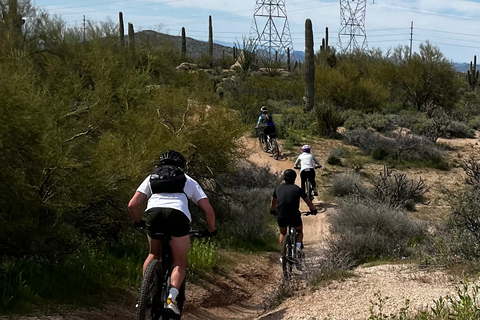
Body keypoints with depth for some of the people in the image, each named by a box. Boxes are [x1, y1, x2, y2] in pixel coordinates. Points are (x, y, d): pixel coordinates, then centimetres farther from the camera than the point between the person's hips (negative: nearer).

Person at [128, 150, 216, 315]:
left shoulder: (151, 178, 31)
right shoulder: (188, 181, 29)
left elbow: (132, 205, 20)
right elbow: (208, 210, 21)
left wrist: (139, 222, 38)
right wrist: (211, 230, 37)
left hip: (154, 213, 2)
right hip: (178, 215, -2)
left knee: (154, 254, 28)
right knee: (180, 263, 11)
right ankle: (171, 297, -12)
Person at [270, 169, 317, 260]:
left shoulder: (278, 188, 11)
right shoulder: (297, 189, 5)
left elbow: (273, 203, 27)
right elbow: (309, 202, 18)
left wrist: (272, 211, 48)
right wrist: (314, 210, 37)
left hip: (281, 217, 2)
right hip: (294, 217, -2)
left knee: (282, 234, 30)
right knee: (300, 231, 28)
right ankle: (298, 246, 3)